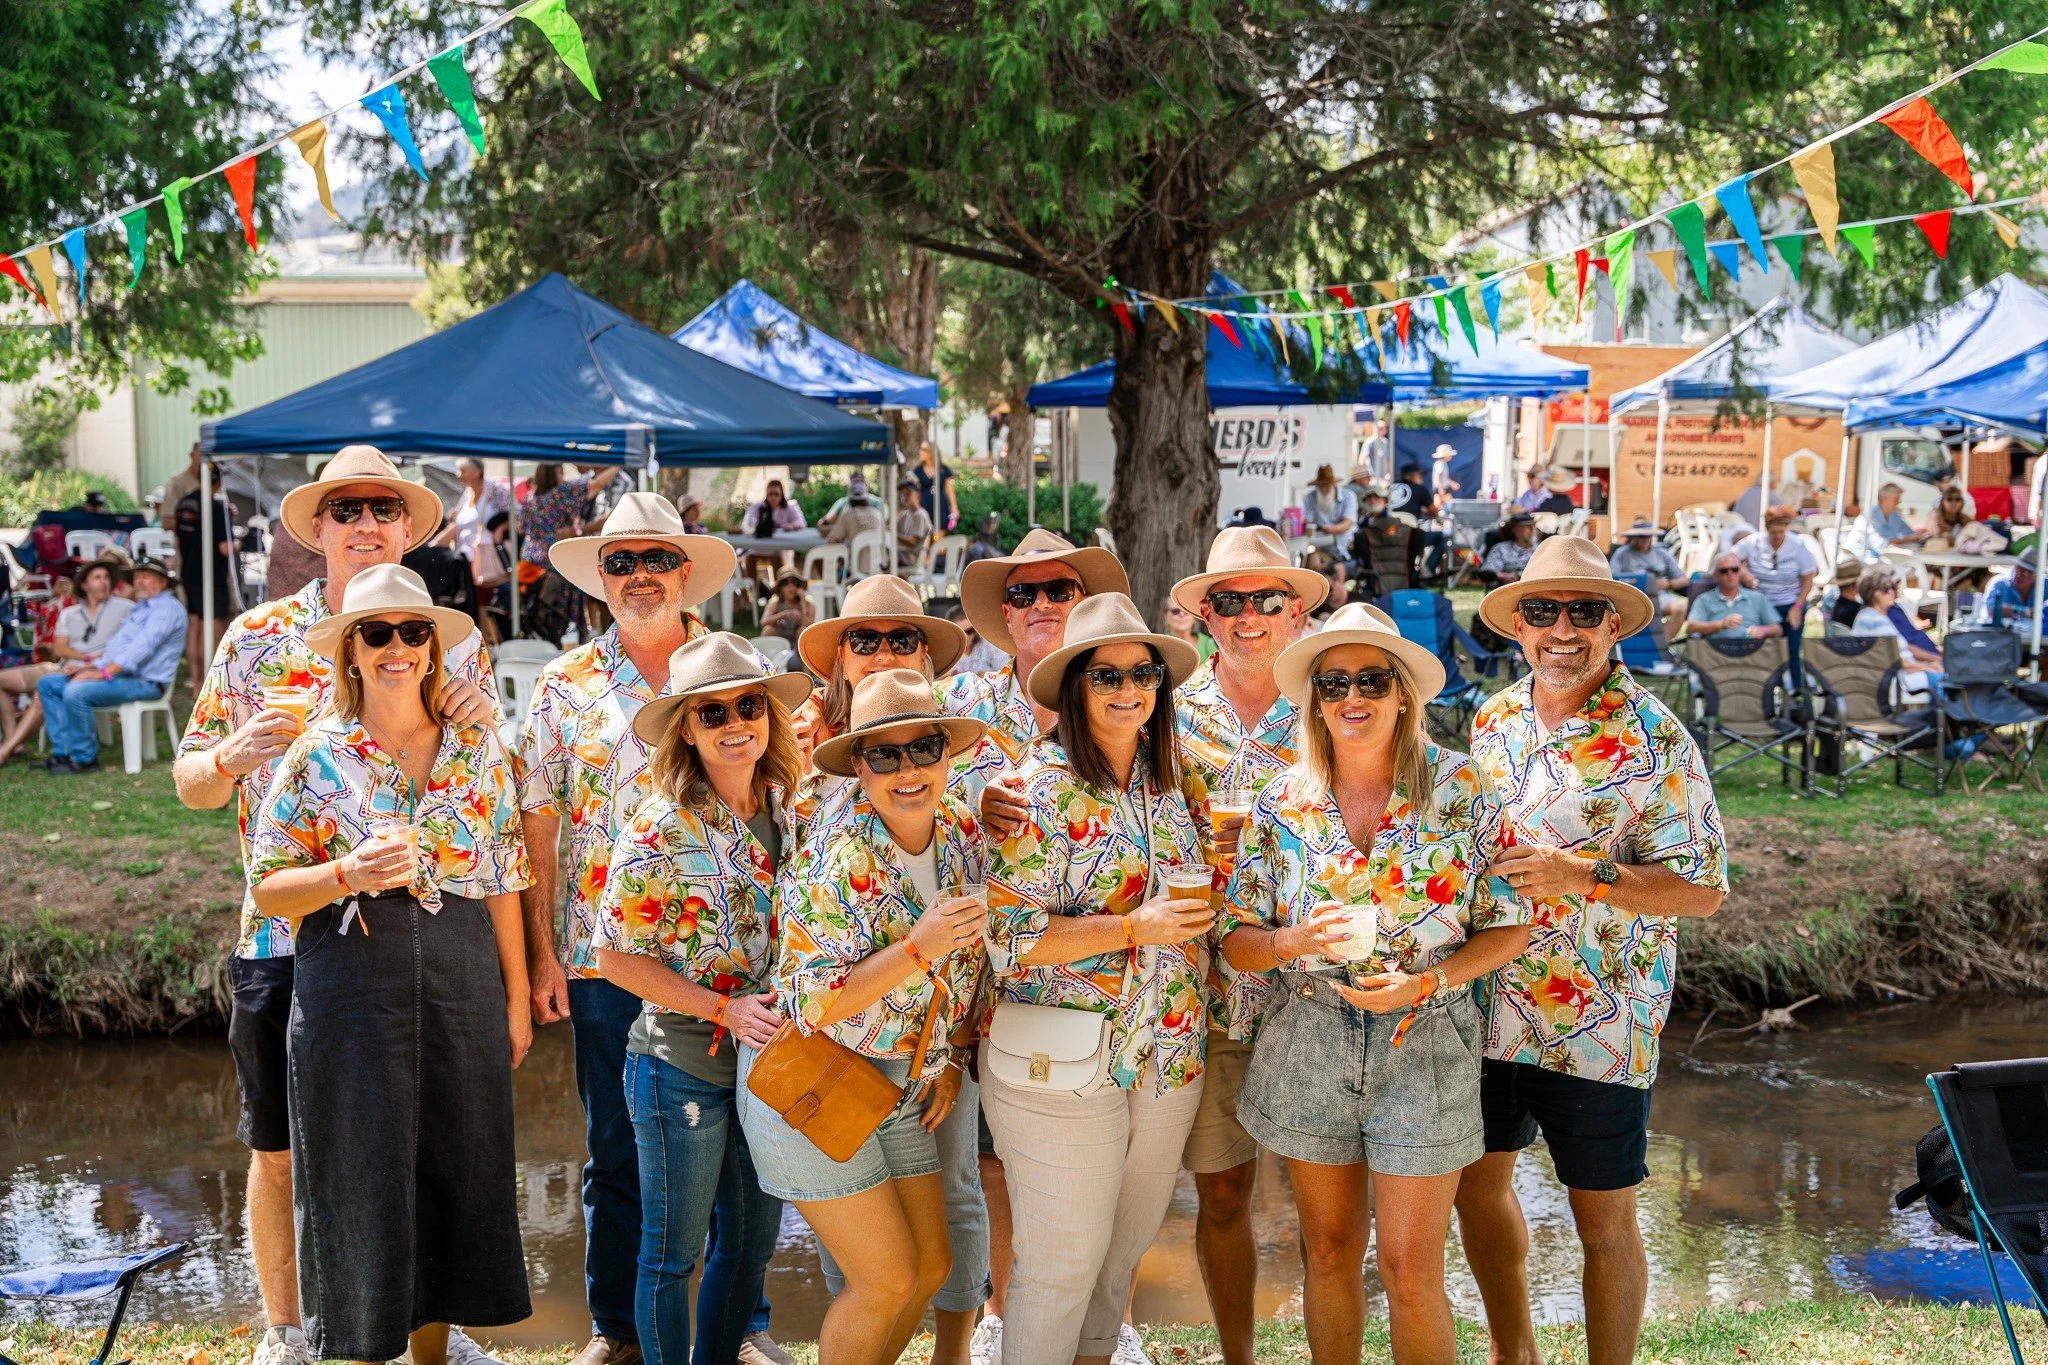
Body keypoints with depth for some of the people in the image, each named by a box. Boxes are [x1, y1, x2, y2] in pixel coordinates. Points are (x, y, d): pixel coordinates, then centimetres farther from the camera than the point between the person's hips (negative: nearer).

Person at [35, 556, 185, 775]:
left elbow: (142, 648, -20)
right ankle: (63, 751, -2)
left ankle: (84, 758, -16)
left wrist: (103, 673, -23)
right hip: (115, 674, 11)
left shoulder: (167, 608, -8)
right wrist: (90, 665, 7)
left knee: (76, 692, -30)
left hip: (143, 682, -11)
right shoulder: (138, 609, 25)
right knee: (47, 684, 6)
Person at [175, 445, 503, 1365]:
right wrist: (233, 755, -17)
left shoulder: (454, 639, 5)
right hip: (286, 936, 0)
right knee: (278, 1148, 8)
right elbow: (190, 780, 6)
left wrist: (484, 723, -14)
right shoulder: (255, 639, 2)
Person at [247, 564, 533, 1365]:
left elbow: (501, 882, 9)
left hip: (462, 982, 3)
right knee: (362, 1179, 2)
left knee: (458, 1174, 8)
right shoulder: (318, 755, 0)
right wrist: (349, 873, -19)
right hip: (352, 986, -2)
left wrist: (516, 998, 7)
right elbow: (267, 888, -1)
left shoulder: (478, 746, 7)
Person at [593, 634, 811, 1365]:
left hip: (767, 1060, 6)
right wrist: (723, 1009, -19)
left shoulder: (785, 811, 1)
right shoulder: (661, 829, -16)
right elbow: (615, 956, -13)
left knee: (753, 1240, 17)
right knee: (674, 1254, 8)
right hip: (683, 1065, -6)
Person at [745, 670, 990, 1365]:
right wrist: (918, 949, -32)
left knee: (933, 1264, 9)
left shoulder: (964, 833, -2)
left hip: (899, 1086, 7)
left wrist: (950, 1060, 7)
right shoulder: (837, 861, -23)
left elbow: (971, 962, 13)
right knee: (886, 1279, -5)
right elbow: (812, 1007, -25)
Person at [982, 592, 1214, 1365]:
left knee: (1124, 1252, 16)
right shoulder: (1040, 790, -13)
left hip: (1167, 1060, 6)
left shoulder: (1166, 780, 7)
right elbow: (1008, 933, -18)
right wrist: (1134, 929, -23)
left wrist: (1191, 923, 1)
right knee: (1060, 1267, 2)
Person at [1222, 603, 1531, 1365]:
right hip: (1307, 1043, 2)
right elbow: (1235, 938, 2)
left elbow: (1509, 930, -2)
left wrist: (1423, 982, -17)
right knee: (1328, 1252, 12)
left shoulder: (1460, 791, -5)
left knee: (1410, 1272, -1)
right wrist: (1299, 940, -20)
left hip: (1424, 1042, -2)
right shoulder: (1283, 801, 0)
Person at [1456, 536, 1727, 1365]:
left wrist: (1585, 876, -25)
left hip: (1598, 1026, -6)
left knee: (1603, 1220, 6)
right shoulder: (1493, 721, 6)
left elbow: (1704, 889, -13)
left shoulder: (1656, 739, -11)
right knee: (1477, 1184, 18)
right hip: (1487, 1010, 6)